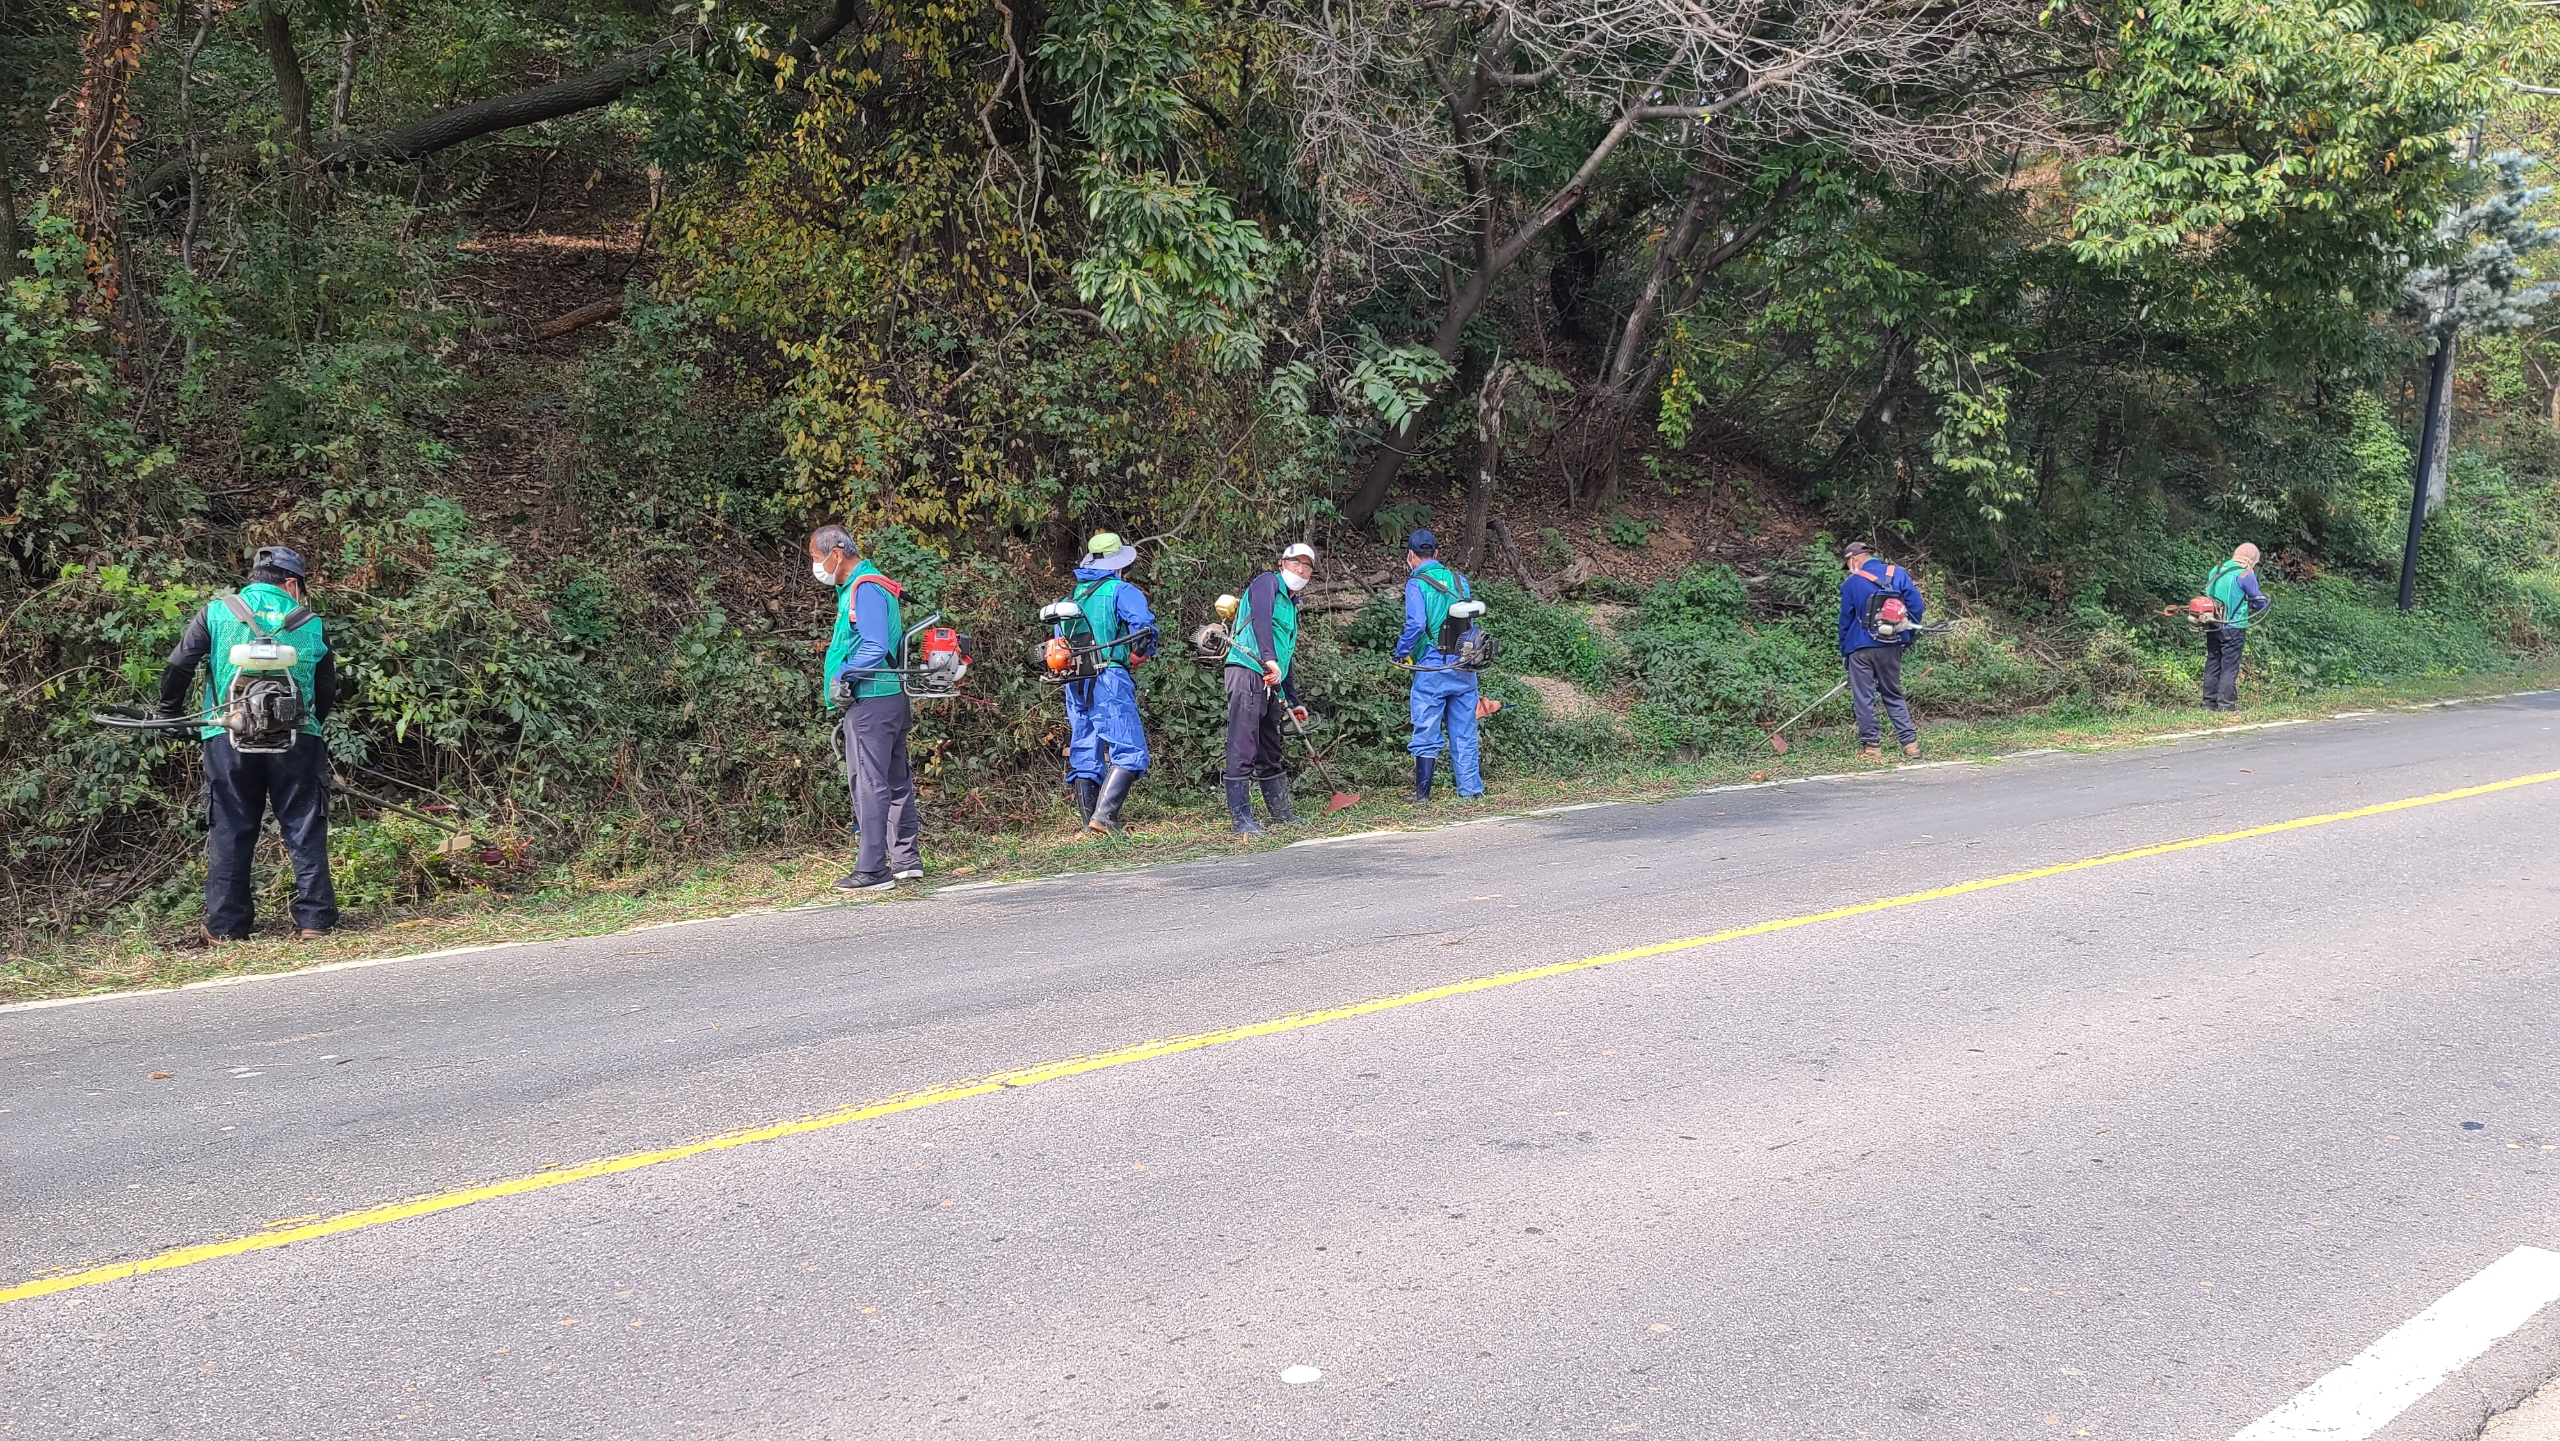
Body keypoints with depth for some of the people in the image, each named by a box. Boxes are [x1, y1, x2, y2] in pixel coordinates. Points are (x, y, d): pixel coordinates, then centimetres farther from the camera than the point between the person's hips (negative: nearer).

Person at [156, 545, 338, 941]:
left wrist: (171, 716, 16)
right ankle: (314, 919, 4)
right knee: (304, 831, 6)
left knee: (230, 832, 8)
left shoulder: (216, 613, 6)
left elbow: (177, 667, 2)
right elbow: (328, 690, 12)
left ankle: (226, 925, 11)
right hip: (296, 739, 0)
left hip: (228, 739, 0)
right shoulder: (310, 623, 8)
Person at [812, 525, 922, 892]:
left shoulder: (865, 589, -13)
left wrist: (842, 677, -16)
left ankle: (872, 869, -7)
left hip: (871, 700, -10)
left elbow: (875, 648, -21)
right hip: (891, 699, 10)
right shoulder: (861, 585, 19)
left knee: (868, 784, -8)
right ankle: (907, 859, 21)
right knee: (895, 781, 14)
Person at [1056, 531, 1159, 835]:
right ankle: (1104, 814, -22)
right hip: (1109, 681, -7)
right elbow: (1144, 625, -17)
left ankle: (1089, 821, 11)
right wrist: (1144, 651, 2)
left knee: (1084, 756, 11)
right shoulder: (1120, 591, -3)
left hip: (1075, 684, 7)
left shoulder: (1072, 596, 18)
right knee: (1129, 752, -8)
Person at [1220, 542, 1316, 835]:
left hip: (1269, 684, 10)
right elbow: (1260, 618, -20)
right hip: (1248, 673, -10)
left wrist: (1293, 702, 30)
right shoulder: (1267, 582, 0)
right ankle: (1242, 820, -12)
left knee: (1272, 753, 16)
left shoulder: (1291, 605, 27)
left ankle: (1283, 816, 25)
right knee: (1242, 751, -11)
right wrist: (1269, 659, -33)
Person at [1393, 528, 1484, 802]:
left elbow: (1416, 625, -18)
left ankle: (1422, 793, 5)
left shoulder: (1417, 584, -8)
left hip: (1432, 669, -5)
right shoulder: (1460, 581, 8)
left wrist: (1401, 653, -3)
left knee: (1427, 732, 2)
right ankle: (1470, 787, 14)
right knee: (1464, 731, 11)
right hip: (1464, 668, 5)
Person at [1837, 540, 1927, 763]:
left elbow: (1845, 620, 1)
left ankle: (1871, 746, 0)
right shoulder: (1898, 574, 1)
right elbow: (1917, 606, -2)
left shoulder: (1851, 583, -5)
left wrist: (1844, 651, 11)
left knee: (1863, 698, 3)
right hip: (1891, 646, 4)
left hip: (1861, 648, -4)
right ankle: (1910, 742, 10)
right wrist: (1910, 636, 10)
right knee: (1893, 694, 16)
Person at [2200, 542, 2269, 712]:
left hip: (2212, 626, 6)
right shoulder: (2245, 574, -10)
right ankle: (2226, 705, -4)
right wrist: (2251, 609, 16)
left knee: (2213, 664, 11)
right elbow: (2260, 603, -4)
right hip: (2233, 627, -6)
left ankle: (2209, 703, 13)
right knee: (2230, 667, -2)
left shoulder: (2216, 570, 10)